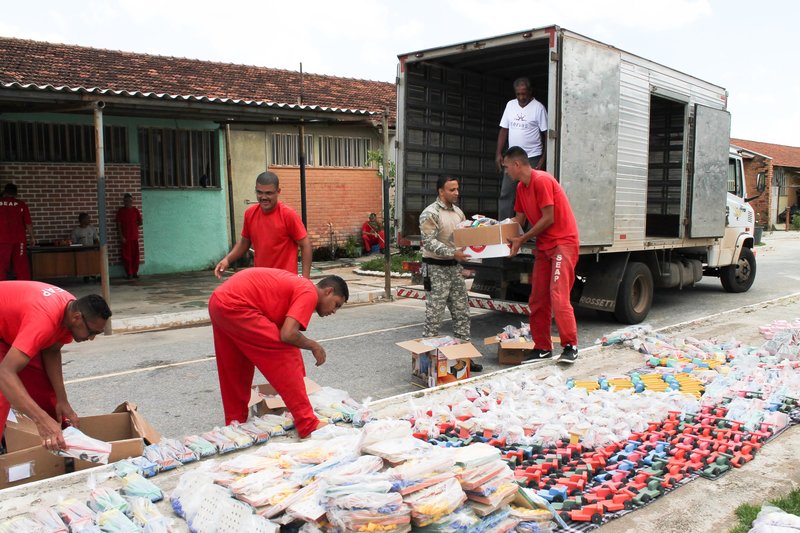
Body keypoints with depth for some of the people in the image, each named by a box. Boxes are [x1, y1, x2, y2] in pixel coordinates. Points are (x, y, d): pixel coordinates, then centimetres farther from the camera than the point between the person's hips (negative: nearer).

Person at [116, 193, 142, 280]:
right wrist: (121, 236, -9)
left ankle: (135, 272, 12)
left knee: (135, 255, 3)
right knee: (126, 255, -1)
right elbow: (118, 224, -2)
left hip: (135, 236, 2)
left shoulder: (136, 210, 8)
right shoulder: (120, 211, 0)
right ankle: (128, 273, 5)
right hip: (125, 237, -2)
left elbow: (140, 222, 13)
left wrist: (135, 225, -5)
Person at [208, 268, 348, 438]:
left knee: (234, 371, 23)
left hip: (218, 303, 10)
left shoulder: (296, 285, 23)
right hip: (235, 307, -10)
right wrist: (314, 346, 2)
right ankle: (308, 425, 1)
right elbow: (287, 335, -18)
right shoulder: (309, 293, -5)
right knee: (285, 357, -4)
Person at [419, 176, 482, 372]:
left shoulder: (458, 212, 13)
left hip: (455, 267, 8)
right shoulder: (430, 214, -11)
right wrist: (453, 253, -28)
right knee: (434, 314, -3)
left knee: (462, 312, 9)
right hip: (436, 269, -7)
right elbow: (430, 242, -19)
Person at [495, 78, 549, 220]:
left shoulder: (538, 108, -7)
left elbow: (546, 134, -7)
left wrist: (543, 159, -13)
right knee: (506, 194, 2)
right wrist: (498, 154, 4)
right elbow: (504, 130, 12)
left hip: (532, 159, -5)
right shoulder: (510, 105, 8)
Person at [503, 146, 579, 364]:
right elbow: (519, 219, 14)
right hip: (544, 246, 9)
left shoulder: (541, 180, -16)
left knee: (558, 297, -16)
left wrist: (522, 240, -13)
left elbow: (548, 219, -18)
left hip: (563, 242, -9)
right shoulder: (521, 187, 12)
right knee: (537, 299, 7)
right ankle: (543, 347, 14)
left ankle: (570, 346, -6)